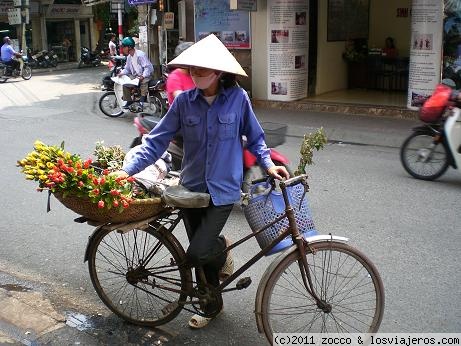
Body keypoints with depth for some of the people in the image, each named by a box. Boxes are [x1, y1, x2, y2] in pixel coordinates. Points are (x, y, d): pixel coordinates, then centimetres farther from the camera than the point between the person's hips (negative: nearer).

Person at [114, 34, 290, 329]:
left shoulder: (238, 98, -9)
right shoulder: (184, 100, -5)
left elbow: (255, 137, 5)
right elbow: (157, 141, -4)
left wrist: (268, 164, -8)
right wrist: (128, 169, -12)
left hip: (223, 190, -3)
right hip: (192, 187, 3)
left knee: (198, 253, -14)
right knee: (203, 254, 15)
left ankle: (222, 247, 22)